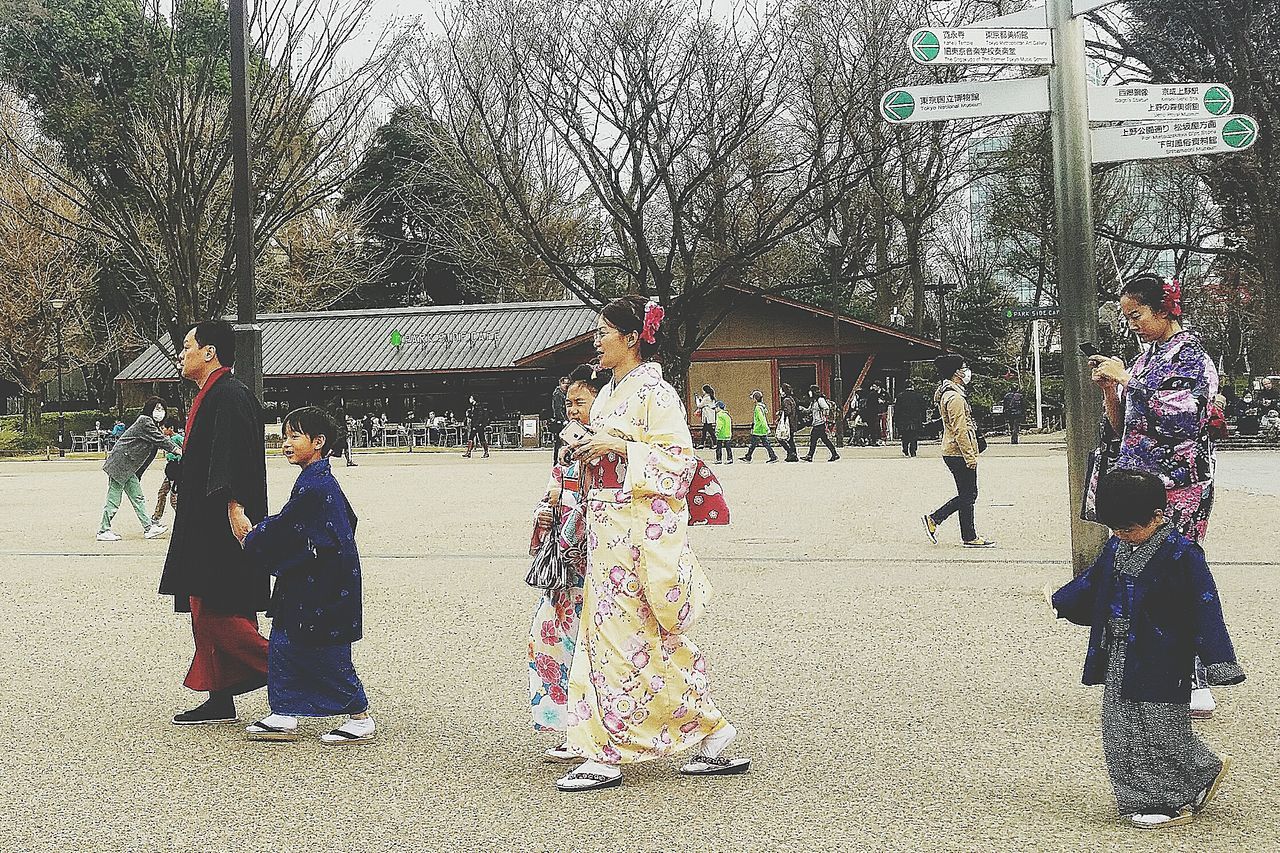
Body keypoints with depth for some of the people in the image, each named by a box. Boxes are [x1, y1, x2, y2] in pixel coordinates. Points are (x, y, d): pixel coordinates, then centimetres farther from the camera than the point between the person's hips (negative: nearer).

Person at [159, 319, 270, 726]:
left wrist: (235, 506, -34)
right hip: (203, 528, 11)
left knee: (216, 614, -10)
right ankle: (220, 702, 13)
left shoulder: (229, 396, -14)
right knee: (206, 615, 10)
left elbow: (234, 456, -26)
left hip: (223, 527, -11)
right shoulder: (210, 396, 18)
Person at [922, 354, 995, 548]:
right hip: (959, 453, -10)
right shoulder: (955, 397, -18)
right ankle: (970, 537, 5)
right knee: (967, 496, -2)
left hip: (952, 453, 10)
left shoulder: (947, 394, 16)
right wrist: (970, 456, -20)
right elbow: (959, 430, -21)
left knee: (967, 495, 14)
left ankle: (934, 519, 15)